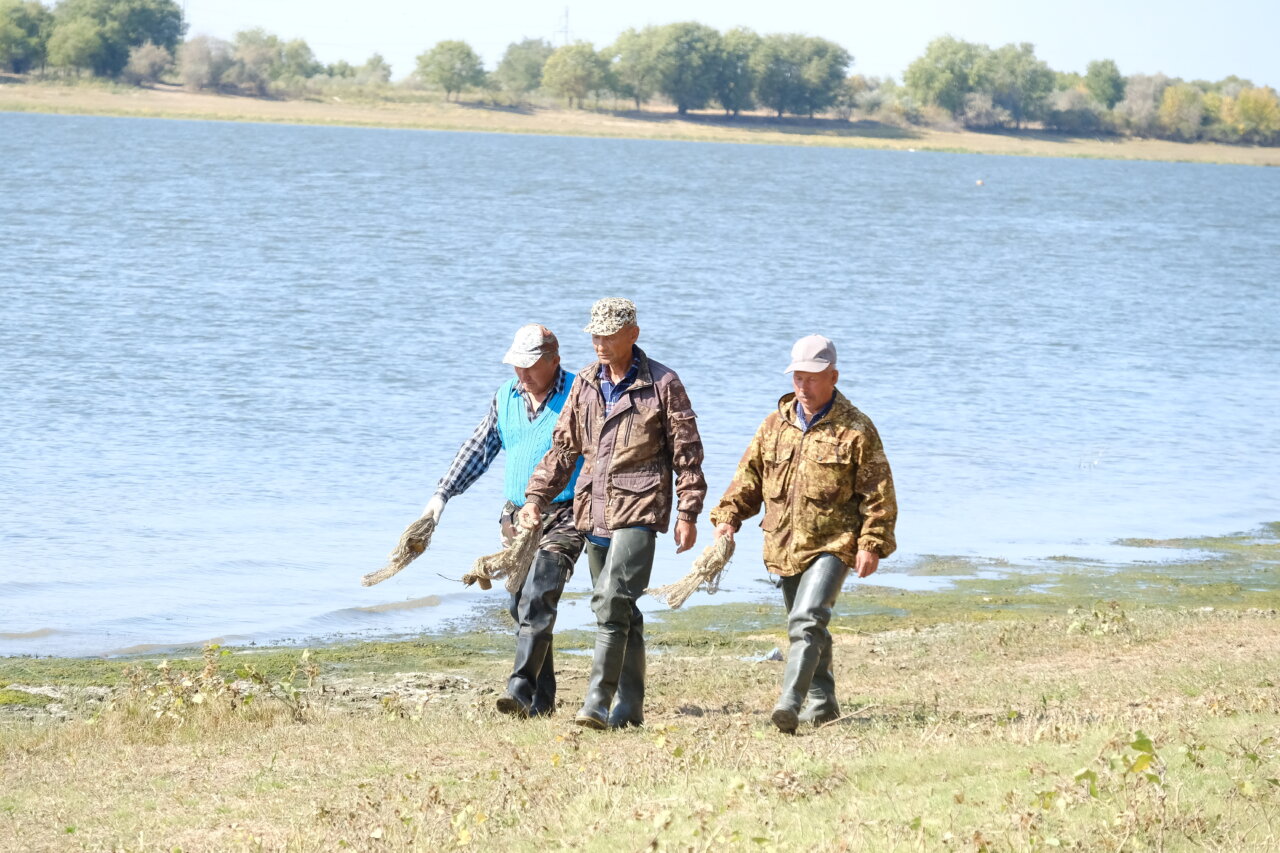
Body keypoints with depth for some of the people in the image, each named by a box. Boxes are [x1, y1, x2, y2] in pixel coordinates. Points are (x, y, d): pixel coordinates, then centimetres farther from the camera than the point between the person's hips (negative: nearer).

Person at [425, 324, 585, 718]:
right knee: (521, 605, 5)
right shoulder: (506, 396, 10)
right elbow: (479, 448, 17)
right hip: (517, 517, 6)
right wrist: (443, 493, 11)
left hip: (563, 516, -6)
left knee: (537, 599, -19)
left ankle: (521, 691, -25)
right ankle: (543, 698, 13)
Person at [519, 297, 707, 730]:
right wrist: (536, 496, 9)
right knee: (618, 609, 11)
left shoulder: (661, 384, -3)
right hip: (594, 511, 6)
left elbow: (686, 451, -1)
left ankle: (598, 703, -22)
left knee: (612, 600, -19)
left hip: (639, 510, -6)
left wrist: (688, 512, -6)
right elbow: (563, 446, 18)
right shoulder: (585, 384, 12)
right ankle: (630, 704, 17)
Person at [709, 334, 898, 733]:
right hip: (784, 547, 6)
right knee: (807, 627, 15)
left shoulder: (855, 430, -5)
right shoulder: (775, 424, 10)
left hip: (832, 546, -6)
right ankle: (821, 703, 28)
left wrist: (872, 544, -10)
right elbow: (749, 476, 15)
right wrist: (728, 516, 1)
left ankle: (790, 703, -27)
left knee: (807, 621, -21)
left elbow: (878, 491, -4)